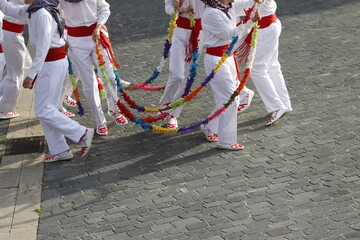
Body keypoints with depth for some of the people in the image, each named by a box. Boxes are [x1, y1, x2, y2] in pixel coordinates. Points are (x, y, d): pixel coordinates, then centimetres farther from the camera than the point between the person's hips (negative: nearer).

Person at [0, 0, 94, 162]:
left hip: (52, 63, -10)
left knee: (43, 110, -3)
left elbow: (43, 48, -23)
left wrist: (31, 75, -21)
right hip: (48, 62, 10)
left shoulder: (42, 14, -21)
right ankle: (59, 151, 17)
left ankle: (82, 133, 2)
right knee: (45, 109, 12)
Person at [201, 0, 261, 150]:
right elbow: (229, 34, -21)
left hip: (229, 57, 9)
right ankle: (226, 141, 3)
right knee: (229, 99, -6)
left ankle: (210, 127, 35)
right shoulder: (212, 13, -21)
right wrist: (249, 21, -27)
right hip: (216, 60, -9)